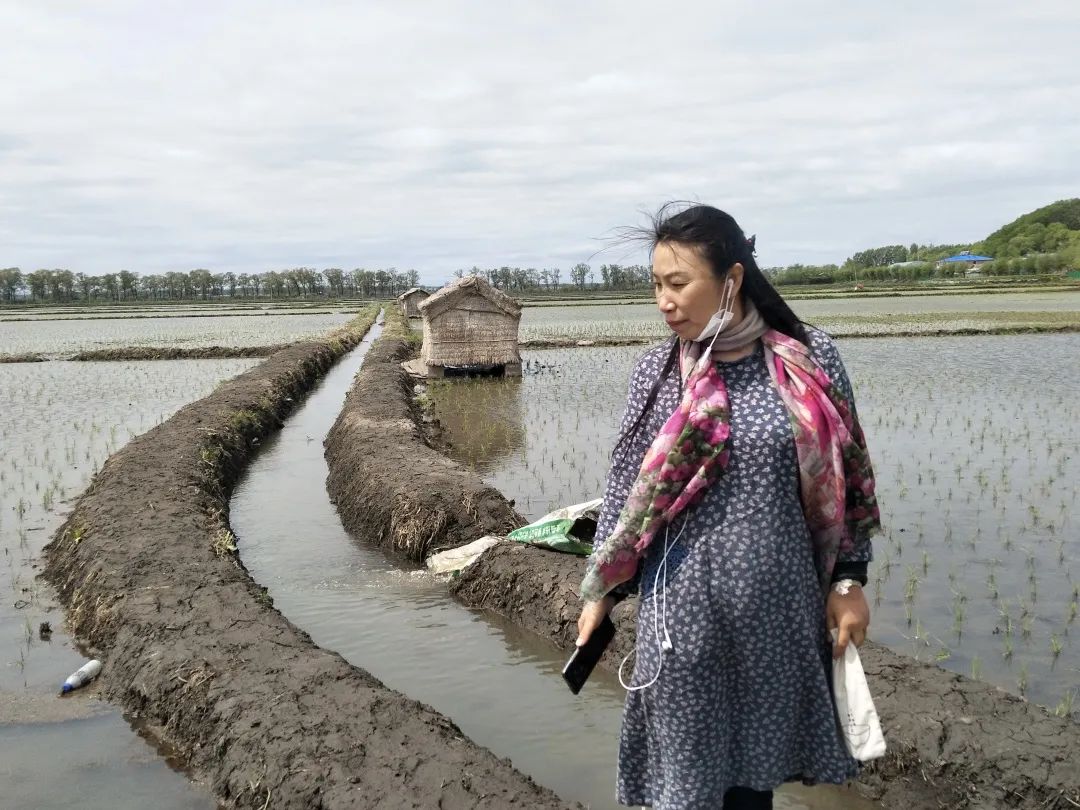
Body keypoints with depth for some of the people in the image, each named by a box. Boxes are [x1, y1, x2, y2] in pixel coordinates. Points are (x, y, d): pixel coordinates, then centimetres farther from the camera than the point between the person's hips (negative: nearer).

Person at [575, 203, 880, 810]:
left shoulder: (809, 360, -5)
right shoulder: (656, 372, -2)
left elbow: (843, 473, 3)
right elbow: (628, 488, 4)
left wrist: (849, 581, 2)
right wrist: (601, 592, 6)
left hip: (779, 601, 0)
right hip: (682, 602, 0)